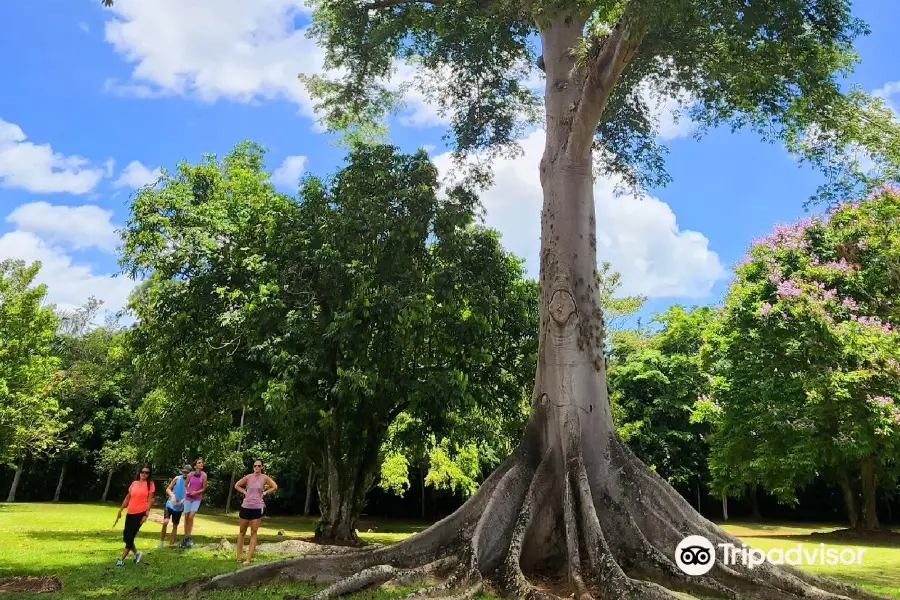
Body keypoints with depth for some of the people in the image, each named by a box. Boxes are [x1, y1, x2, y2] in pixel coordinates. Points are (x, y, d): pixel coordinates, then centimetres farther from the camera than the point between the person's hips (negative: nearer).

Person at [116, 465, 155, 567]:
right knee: (126, 536, 7)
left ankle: (122, 559, 7)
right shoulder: (134, 483, 9)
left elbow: (150, 500, -6)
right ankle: (137, 553, 28)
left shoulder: (150, 484, -3)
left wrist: (146, 514, -13)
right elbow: (127, 498, 15)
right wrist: (120, 511, 14)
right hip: (130, 513, 5)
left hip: (140, 513, -5)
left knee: (130, 536, -4)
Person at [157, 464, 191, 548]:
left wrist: (183, 500, -21)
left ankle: (171, 544, 20)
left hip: (179, 507, 1)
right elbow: (168, 489, -3)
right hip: (170, 504, -1)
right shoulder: (177, 478, -6)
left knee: (175, 526, 9)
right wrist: (172, 495, -22)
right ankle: (161, 542, 2)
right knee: (165, 522, -14)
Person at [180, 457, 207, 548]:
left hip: (197, 499, -2)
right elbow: (185, 485, 9)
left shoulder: (204, 475, -7)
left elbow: (204, 488, -2)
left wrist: (196, 492, -18)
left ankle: (189, 537, 3)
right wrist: (186, 492, -9)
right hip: (188, 498, 2)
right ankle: (185, 536, 18)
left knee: (191, 517, -12)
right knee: (186, 517, 6)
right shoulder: (190, 474, -4)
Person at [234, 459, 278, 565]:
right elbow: (237, 485, 9)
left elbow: (275, 487, 0)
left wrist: (264, 493, -4)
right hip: (245, 506, 2)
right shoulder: (248, 477, -2)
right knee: (242, 531, 9)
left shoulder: (264, 478, -4)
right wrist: (244, 492, -1)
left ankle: (248, 559, 0)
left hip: (257, 508, -2)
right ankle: (239, 557, 17)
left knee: (253, 533, -1)